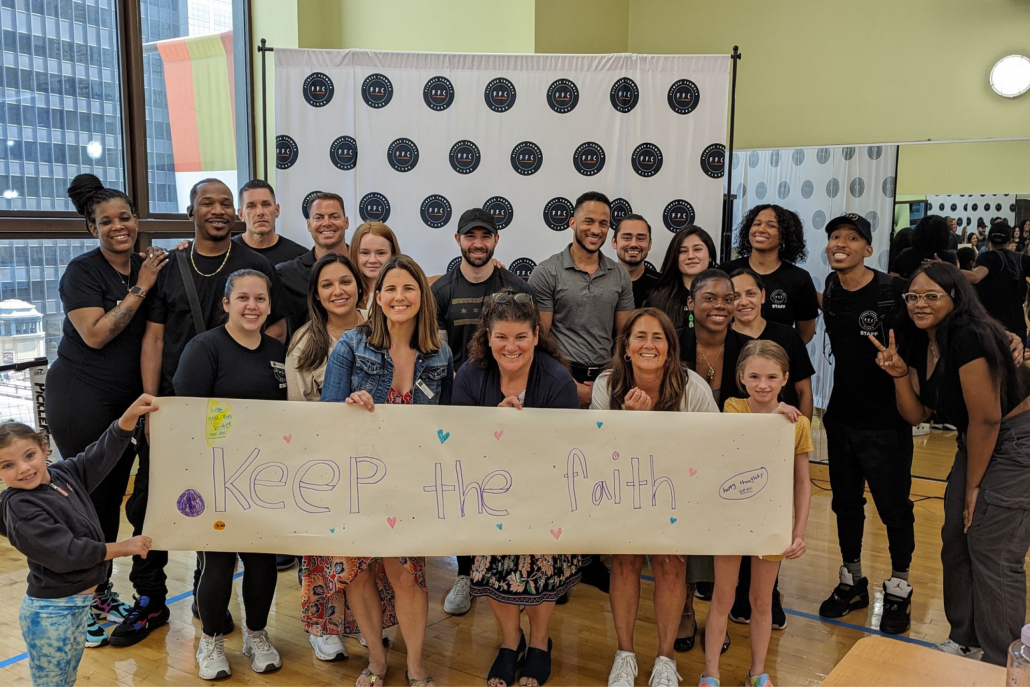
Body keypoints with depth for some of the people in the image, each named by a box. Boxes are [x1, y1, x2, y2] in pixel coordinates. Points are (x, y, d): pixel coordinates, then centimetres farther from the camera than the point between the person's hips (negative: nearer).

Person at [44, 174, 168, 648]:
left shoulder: (149, 268, 6)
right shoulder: (82, 272, -11)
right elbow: (96, 334, -20)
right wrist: (140, 290, -18)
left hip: (128, 399, 6)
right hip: (81, 398, -6)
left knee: (114, 496, 12)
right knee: (89, 495, -1)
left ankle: (104, 591, 26)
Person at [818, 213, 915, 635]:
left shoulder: (894, 291, -16)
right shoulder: (831, 289, 0)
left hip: (885, 422, -5)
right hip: (841, 417, 5)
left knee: (894, 507, 8)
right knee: (845, 502, 17)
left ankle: (899, 589, 29)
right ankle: (852, 581, 36)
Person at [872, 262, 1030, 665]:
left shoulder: (969, 337, -25)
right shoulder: (919, 343, 1)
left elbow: (986, 417, -23)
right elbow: (916, 415, 3)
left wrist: (973, 485, -13)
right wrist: (899, 373, -15)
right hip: (976, 441, 9)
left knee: (994, 555, -4)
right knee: (956, 542, 12)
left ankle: (997, 663, 14)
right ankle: (965, 640, 30)